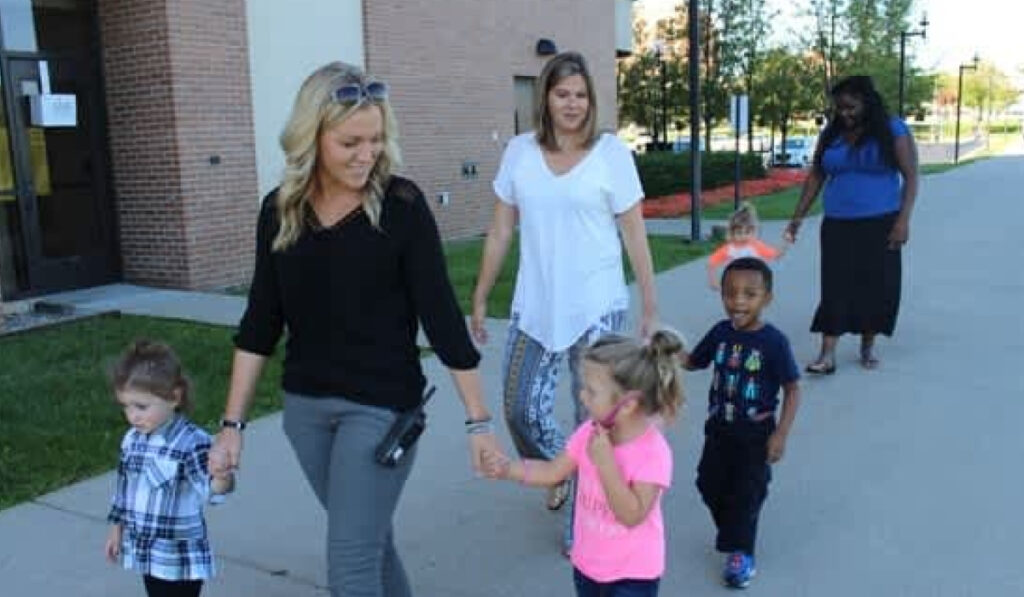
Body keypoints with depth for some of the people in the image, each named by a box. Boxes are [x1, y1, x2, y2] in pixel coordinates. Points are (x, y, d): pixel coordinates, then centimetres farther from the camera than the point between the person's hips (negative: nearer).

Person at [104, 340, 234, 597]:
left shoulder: (192, 442, -23)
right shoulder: (132, 439, 0)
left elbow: (208, 486, -35)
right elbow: (124, 487, 13)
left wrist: (220, 482, -57)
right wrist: (117, 529, 18)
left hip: (179, 558, -7)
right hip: (147, 552, 7)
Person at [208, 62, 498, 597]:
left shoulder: (401, 205, -13)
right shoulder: (279, 210, -1)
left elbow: (441, 315, -12)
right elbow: (260, 322, 4)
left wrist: (478, 420, -11)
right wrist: (232, 422, 3)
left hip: (381, 403, -4)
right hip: (304, 404, 5)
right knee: (368, 536, 20)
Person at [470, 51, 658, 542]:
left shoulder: (611, 152, -3)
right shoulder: (520, 151, 4)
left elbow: (634, 234, -2)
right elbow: (500, 233, 8)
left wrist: (650, 304, -3)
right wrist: (479, 299, 8)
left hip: (597, 308, -2)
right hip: (534, 307, 3)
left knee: (594, 418, 4)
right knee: (520, 410, 5)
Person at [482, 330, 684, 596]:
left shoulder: (653, 451, -27)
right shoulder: (590, 433, -10)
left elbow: (632, 515, -31)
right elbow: (553, 472, 3)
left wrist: (605, 461, -35)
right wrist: (507, 468, -8)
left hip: (632, 574, -6)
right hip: (588, 563, 6)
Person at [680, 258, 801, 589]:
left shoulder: (773, 341, -20)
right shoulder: (720, 333, -6)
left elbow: (792, 390, -14)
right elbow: (693, 361, 9)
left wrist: (781, 434, -17)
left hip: (755, 433, -5)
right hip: (719, 427, 5)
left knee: (746, 493, 6)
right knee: (710, 485, 15)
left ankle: (740, 552, 25)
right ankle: (732, 531, 42)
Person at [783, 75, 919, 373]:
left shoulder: (892, 130, -2)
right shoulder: (831, 134, 8)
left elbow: (911, 177, -5)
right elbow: (816, 177, 11)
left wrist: (903, 219, -14)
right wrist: (798, 217, 7)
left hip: (879, 225, -2)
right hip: (838, 225, 2)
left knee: (877, 286, 4)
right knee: (835, 287, -4)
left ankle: (868, 346, 20)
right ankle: (827, 355, -7)